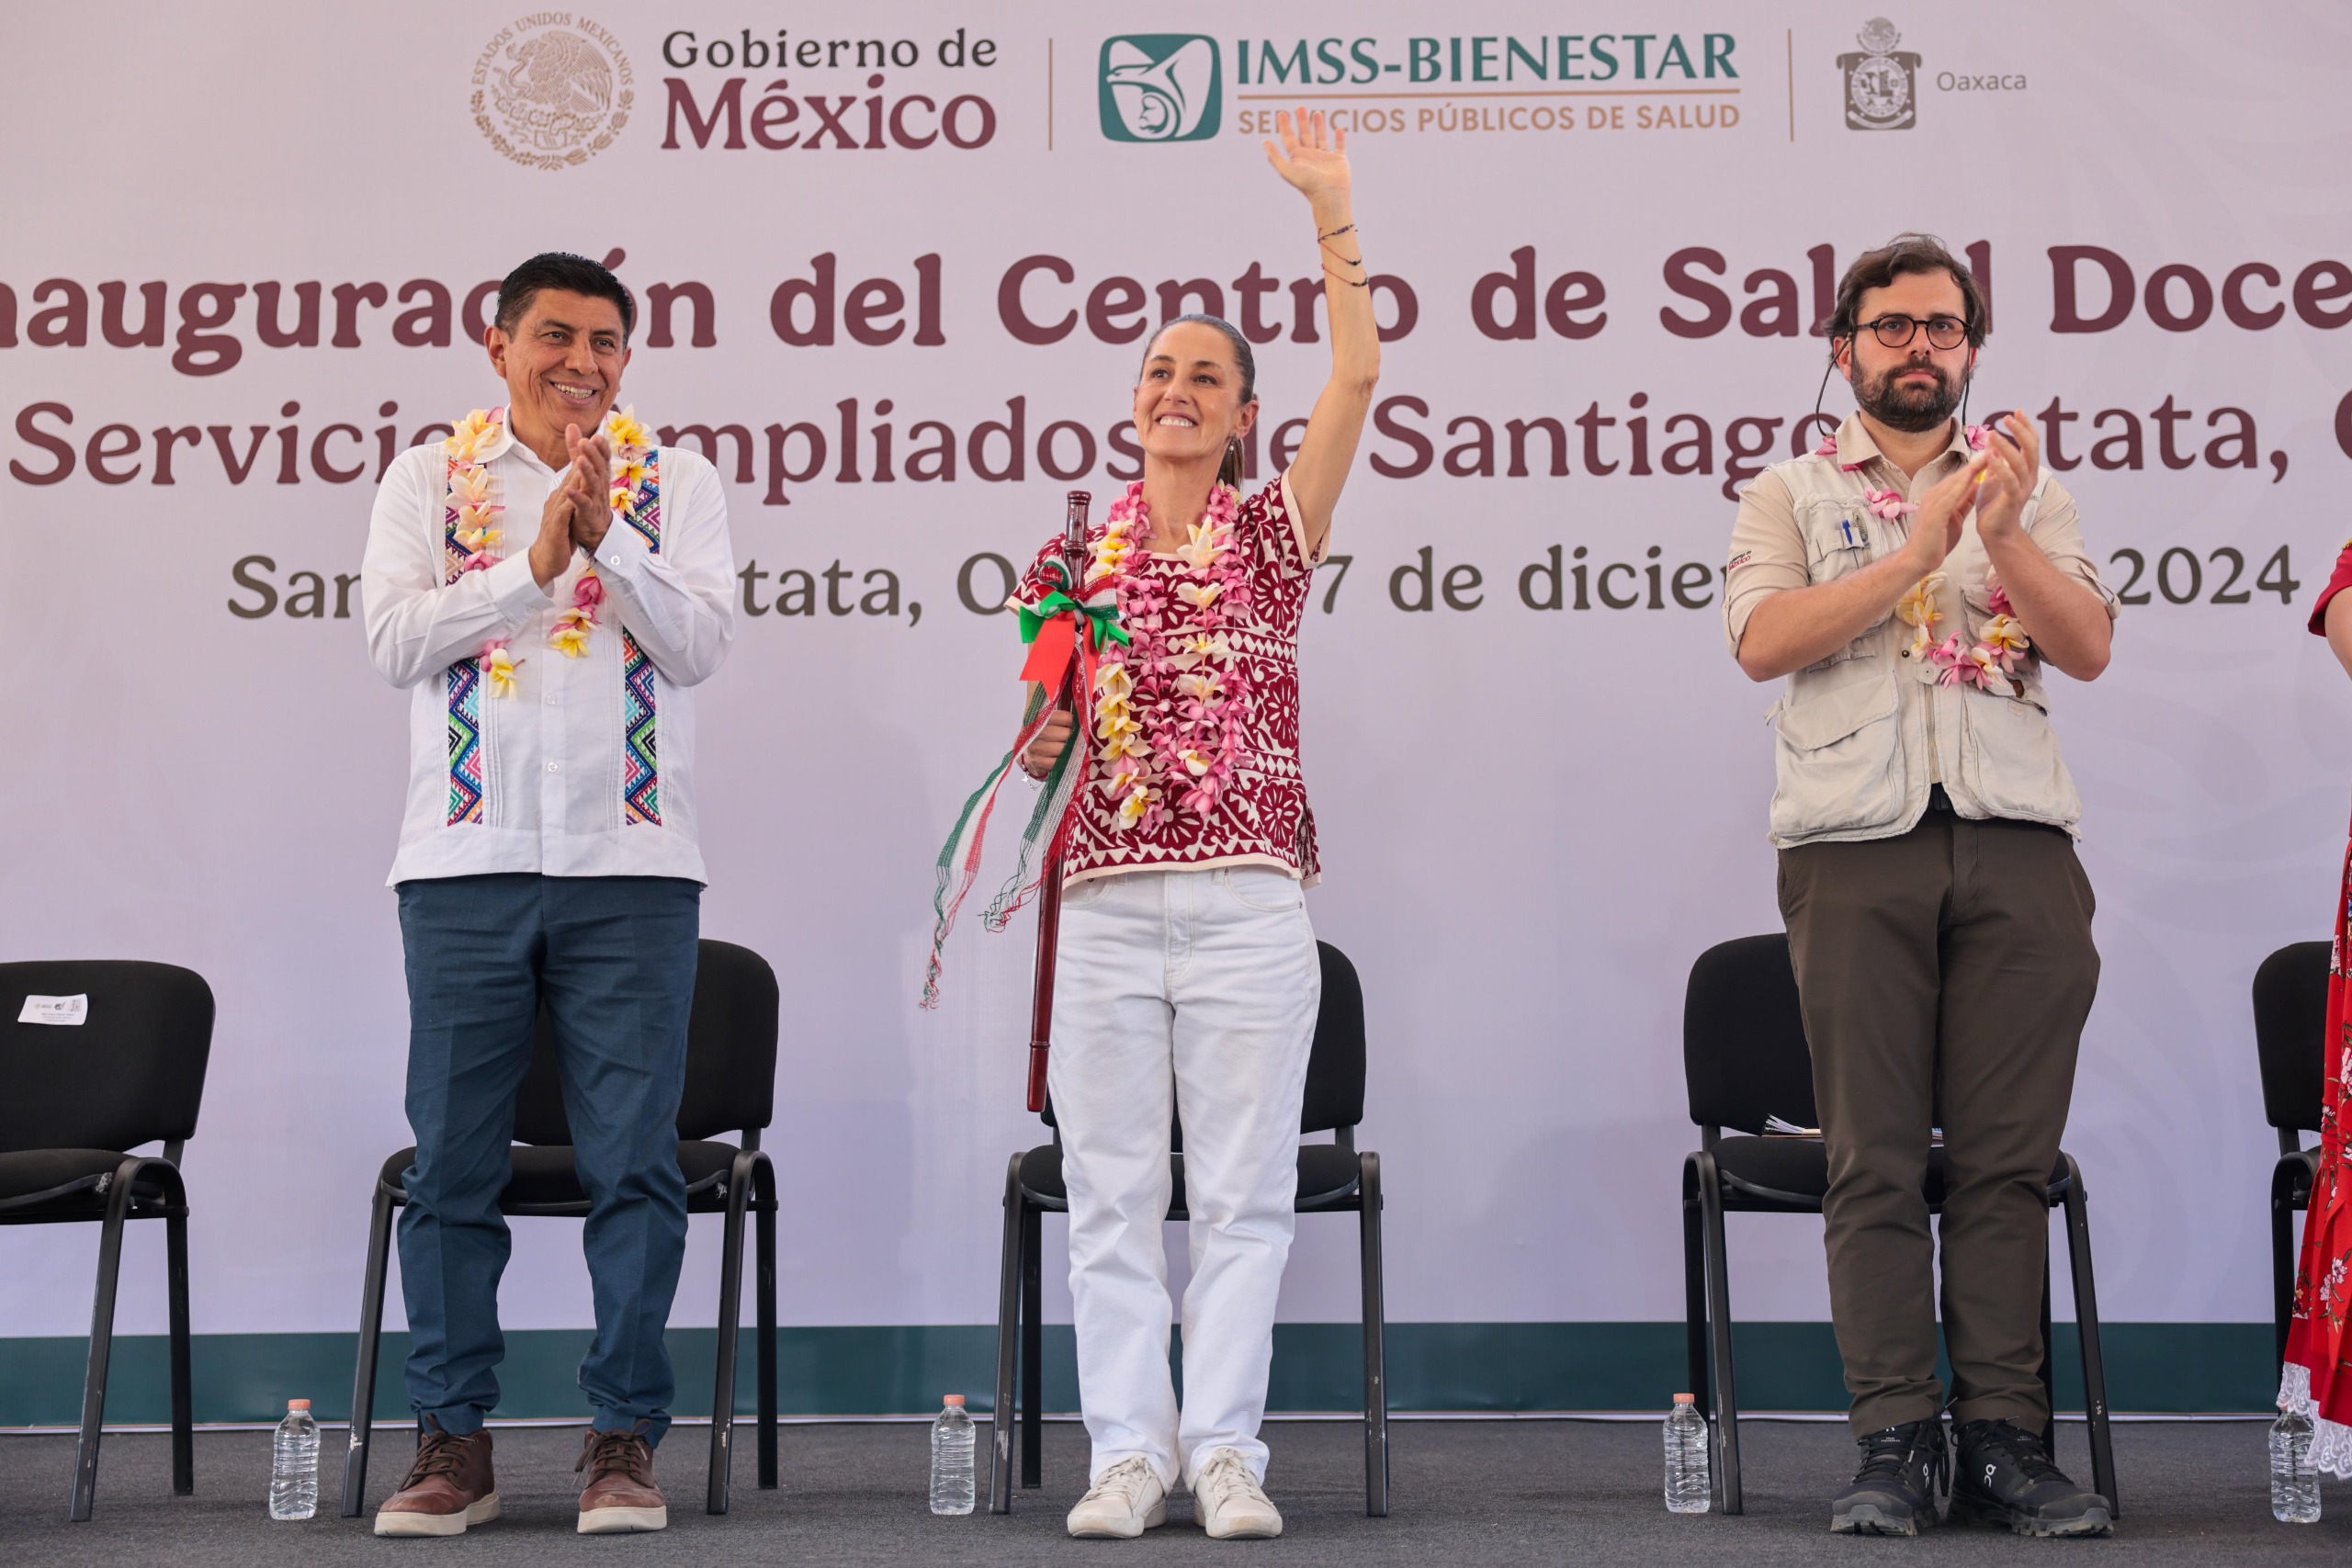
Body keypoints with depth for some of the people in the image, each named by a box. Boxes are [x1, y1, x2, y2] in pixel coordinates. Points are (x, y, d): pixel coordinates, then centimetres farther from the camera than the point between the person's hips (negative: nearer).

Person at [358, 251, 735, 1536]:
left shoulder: (673, 481, 10)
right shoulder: (431, 478, 11)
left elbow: (701, 641, -2)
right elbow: (393, 637, -2)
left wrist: (607, 535, -13)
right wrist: (535, 563, -9)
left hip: (631, 864, 0)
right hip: (465, 858, 1)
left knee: (634, 1163, -1)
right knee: (452, 1163, 2)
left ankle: (624, 1440, 7)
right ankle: (452, 1440, 12)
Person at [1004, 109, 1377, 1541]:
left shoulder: (1273, 533, 6)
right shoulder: (1076, 556, 12)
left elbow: (1360, 374, -4)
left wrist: (1333, 210, -5)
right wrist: (1039, 746, -4)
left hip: (1249, 900, -2)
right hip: (1107, 900, 2)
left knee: (1242, 1191, 0)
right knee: (1113, 1191, 2)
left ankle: (1224, 1448, 6)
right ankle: (1131, 1449, 9)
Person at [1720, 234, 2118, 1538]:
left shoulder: (2025, 485, 19)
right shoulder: (1792, 493, 14)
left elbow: (2087, 647, 5)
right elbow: (1763, 640, -4)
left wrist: (2004, 538, -11)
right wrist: (1918, 550, -10)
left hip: (2016, 843, 2)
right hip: (1855, 845, -1)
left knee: (2008, 1157, -1)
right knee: (1875, 1161, -3)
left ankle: (2007, 1441, 3)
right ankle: (1895, 1443, 0)